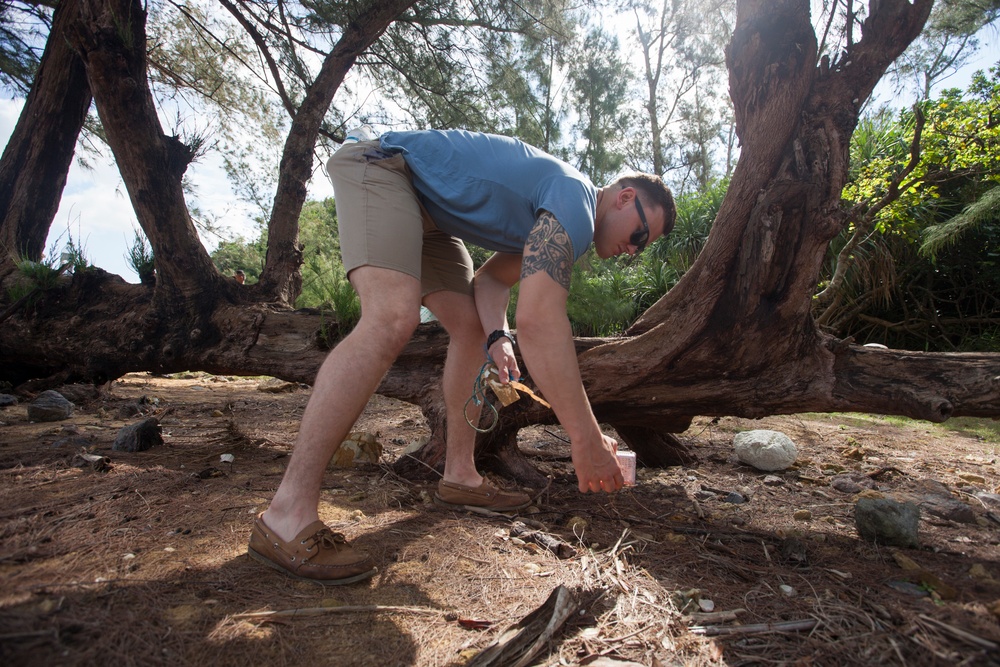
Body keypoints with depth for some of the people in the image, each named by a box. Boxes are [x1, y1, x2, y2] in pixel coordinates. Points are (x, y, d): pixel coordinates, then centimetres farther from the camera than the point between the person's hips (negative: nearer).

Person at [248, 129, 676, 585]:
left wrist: (497, 337, -14)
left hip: (426, 212, 10)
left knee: (471, 329, 3)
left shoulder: (551, 222, 9)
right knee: (392, 319, -31)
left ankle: (459, 476, 8)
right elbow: (539, 319, -35)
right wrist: (587, 440, -33)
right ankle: (287, 514, -27)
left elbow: (491, 278, 8)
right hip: (382, 167, -10)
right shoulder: (575, 202, -23)